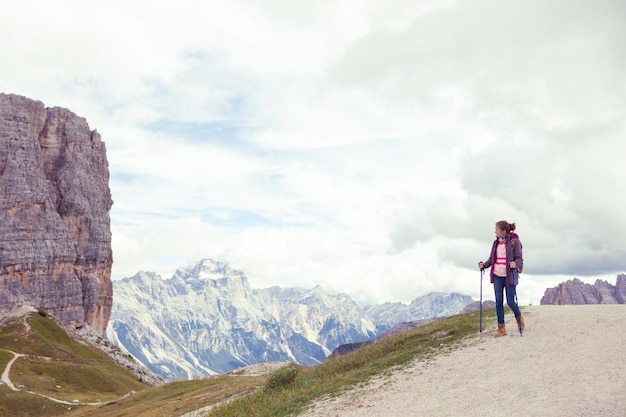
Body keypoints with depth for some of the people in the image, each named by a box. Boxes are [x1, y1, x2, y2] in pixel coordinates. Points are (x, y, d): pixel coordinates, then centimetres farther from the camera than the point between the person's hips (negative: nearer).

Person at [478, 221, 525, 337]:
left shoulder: (514, 241, -7)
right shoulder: (496, 242, 9)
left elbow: (519, 258, -9)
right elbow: (492, 258, 13)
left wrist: (515, 264, -30)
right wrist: (484, 264, -4)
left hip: (509, 276, -5)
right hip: (497, 275, 5)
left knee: (510, 302, 1)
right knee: (498, 301, 2)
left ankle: (519, 318, 33)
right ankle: (501, 328, 9)